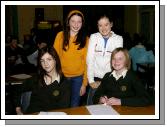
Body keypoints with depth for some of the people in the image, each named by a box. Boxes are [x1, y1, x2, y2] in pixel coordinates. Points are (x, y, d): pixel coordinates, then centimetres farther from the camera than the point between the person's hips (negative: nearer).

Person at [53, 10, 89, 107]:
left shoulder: (86, 39, -2)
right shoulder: (60, 35, -4)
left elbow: (86, 62, -1)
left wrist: (84, 83, -3)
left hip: (78, 78, 1)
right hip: (62, 76, 0)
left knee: (75, 106, 14)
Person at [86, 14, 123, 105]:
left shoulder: (118, 38, 1)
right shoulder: (93, 37, 3)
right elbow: (90, 59, -2)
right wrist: (91, 80, -9)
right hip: (96, 78, 1)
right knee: (91, 105, 3)